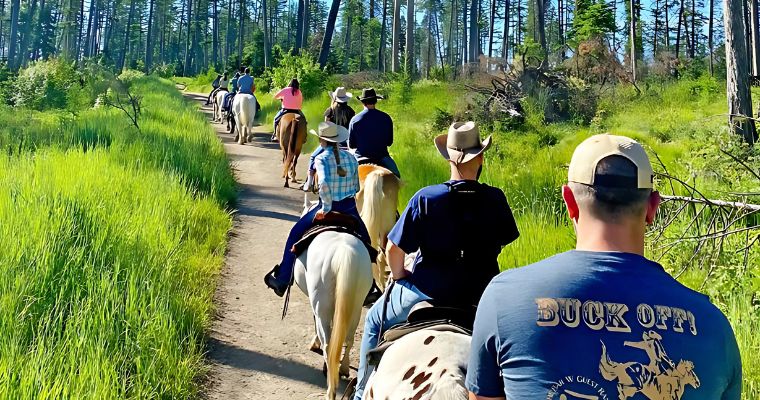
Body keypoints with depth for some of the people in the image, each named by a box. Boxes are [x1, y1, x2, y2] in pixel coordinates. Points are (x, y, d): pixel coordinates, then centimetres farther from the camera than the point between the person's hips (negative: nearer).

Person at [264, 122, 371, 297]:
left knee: (295, 235, 14)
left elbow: (324, 184, -29)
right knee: (365, 240, 27)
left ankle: (282, 280, 17)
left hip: (328, 208, -4)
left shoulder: (322, 159, -13)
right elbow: (356, 187, 6)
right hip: (350, 208, 4)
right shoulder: (351, 158, 2)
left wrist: (326, 209, -19)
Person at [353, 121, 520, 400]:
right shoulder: (495, 199, -8)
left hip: (427, 293, -2)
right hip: (479, 296, 3)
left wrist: (400, 277, 5)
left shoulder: (426, 198, -18)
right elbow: (504, 241, 8)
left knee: (375, 320, 23)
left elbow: (394, 250, -14)